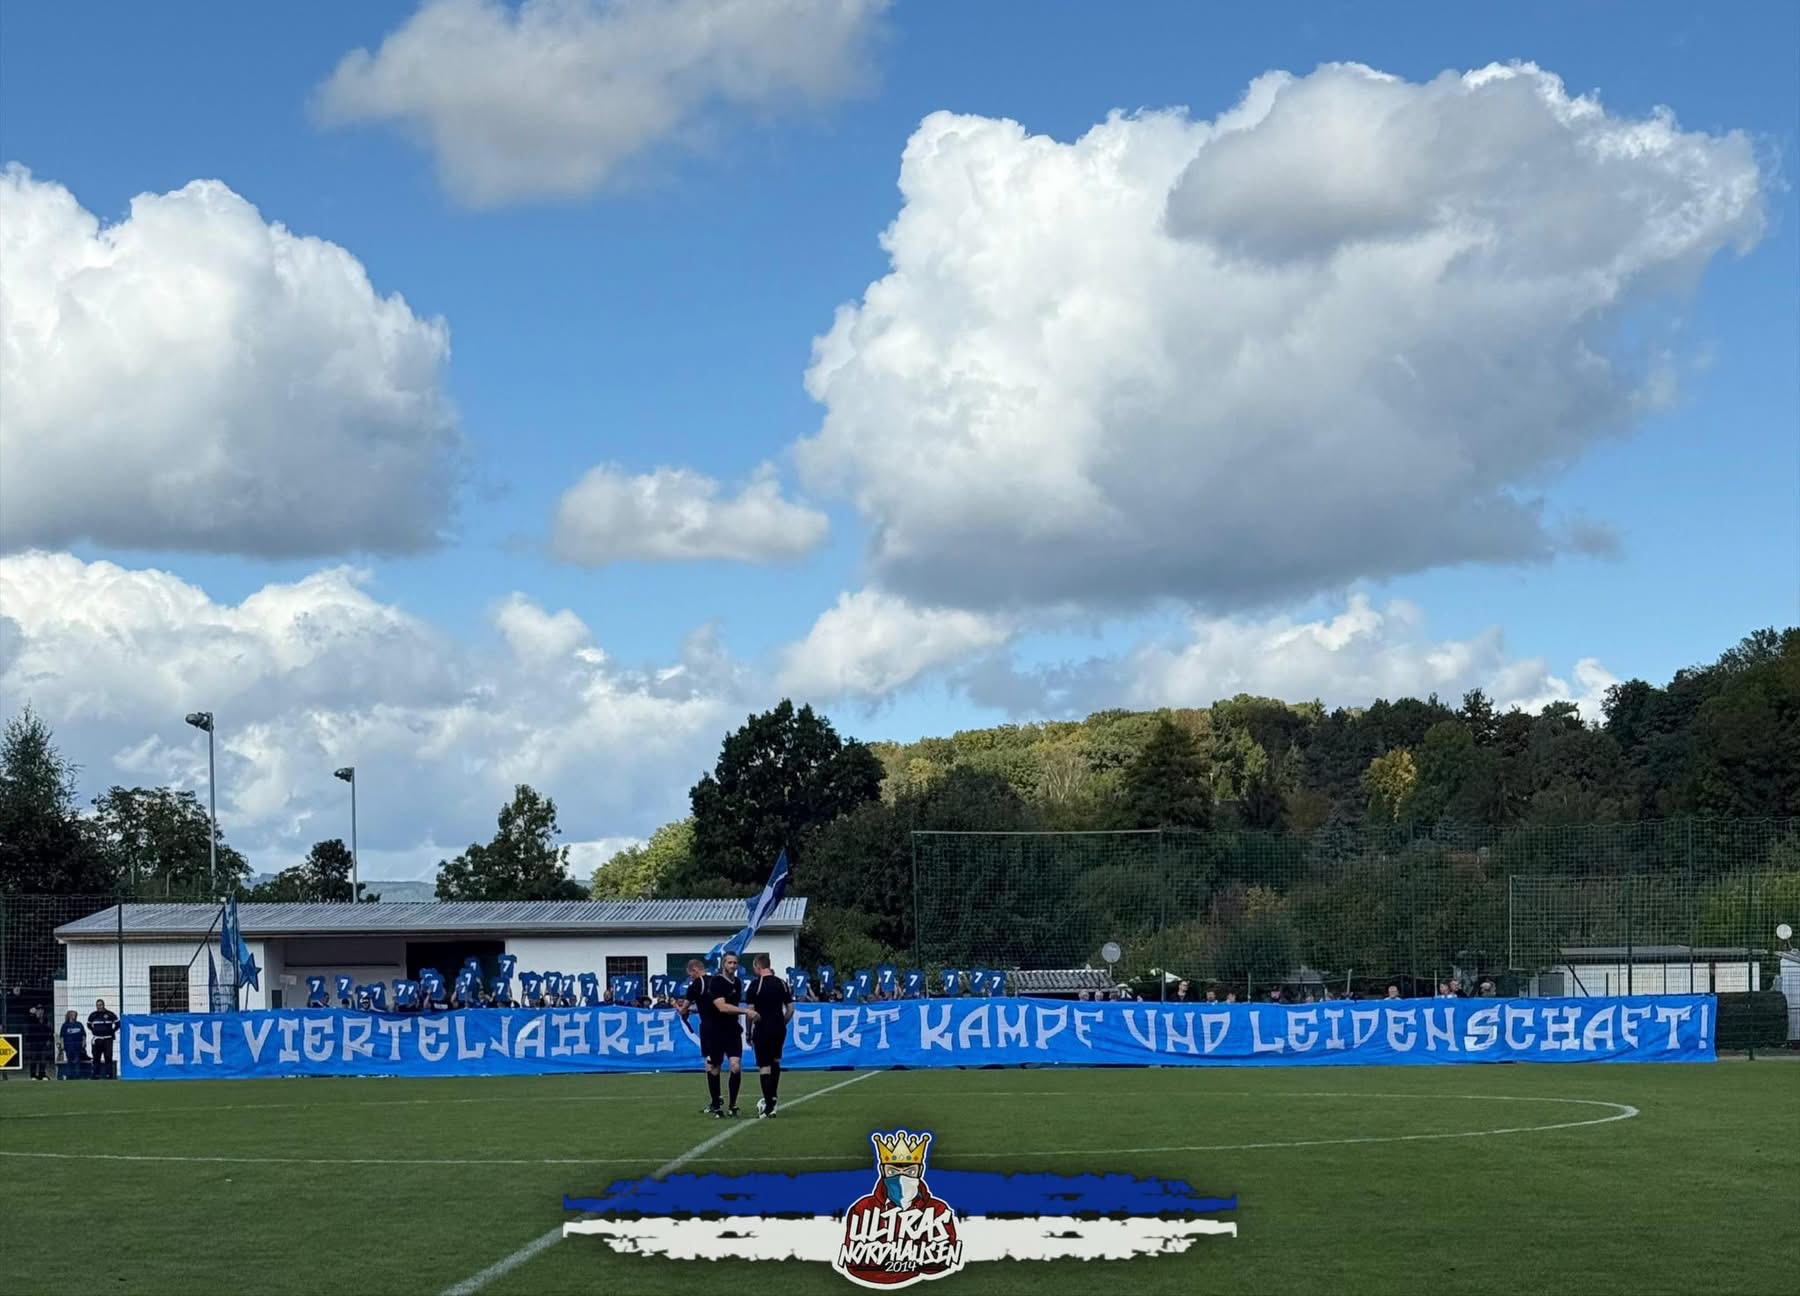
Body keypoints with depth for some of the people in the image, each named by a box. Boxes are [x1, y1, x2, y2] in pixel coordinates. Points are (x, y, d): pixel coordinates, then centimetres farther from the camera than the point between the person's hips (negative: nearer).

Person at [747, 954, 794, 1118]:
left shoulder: (756, 984, -9)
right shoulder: (782, 983, 5)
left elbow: (751, 1010, -8)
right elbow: (790, 1008, 6)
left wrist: (749, 1033, 1)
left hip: (762, 1029, -5)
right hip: (779, 1029, 5)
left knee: (764, 1067, -2)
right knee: (775, 1062, 22)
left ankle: (768, 1106, -6)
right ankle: (771, 1098, 26)